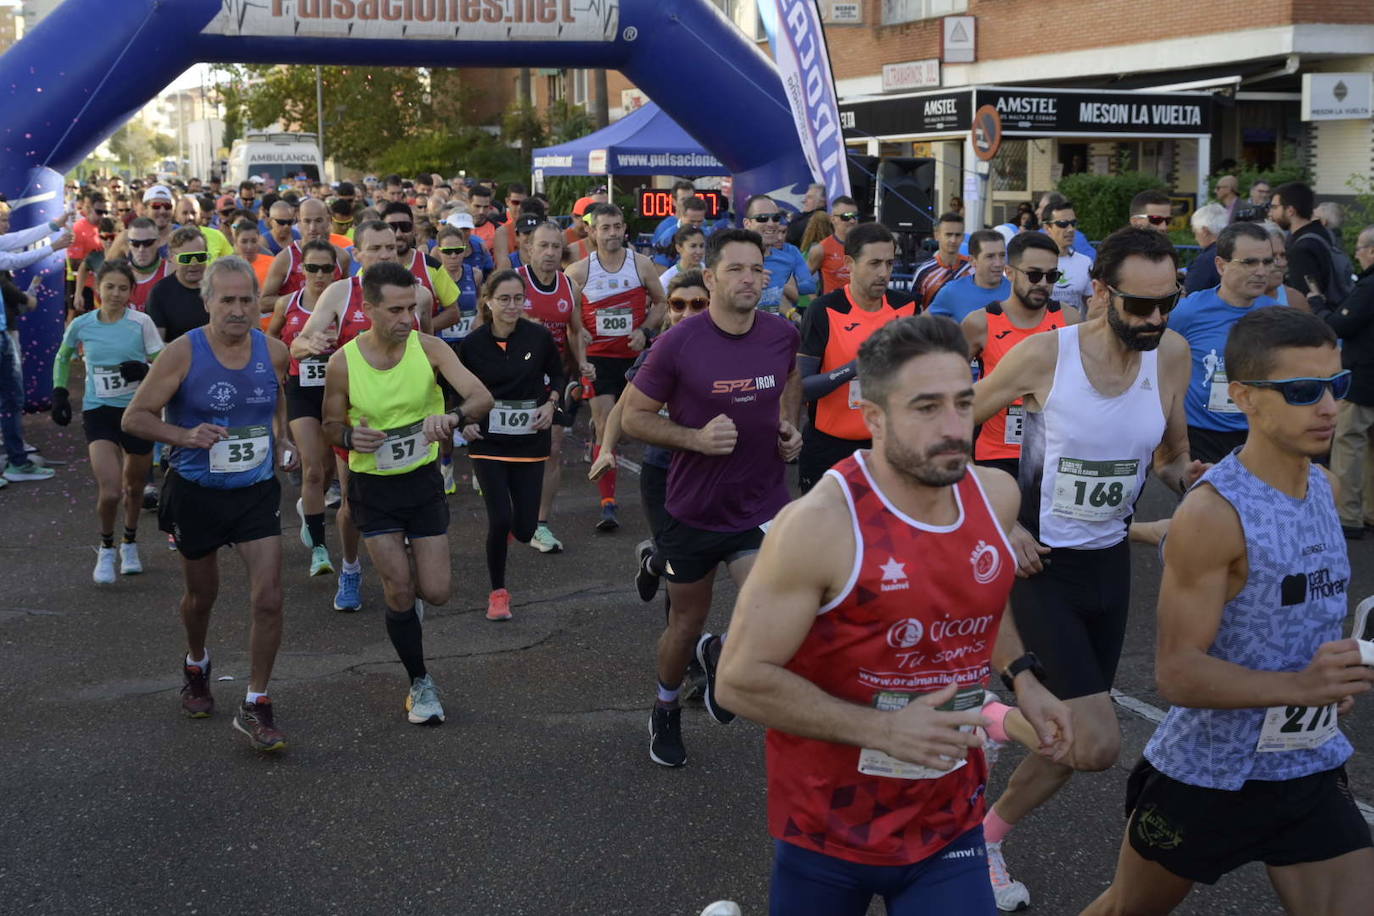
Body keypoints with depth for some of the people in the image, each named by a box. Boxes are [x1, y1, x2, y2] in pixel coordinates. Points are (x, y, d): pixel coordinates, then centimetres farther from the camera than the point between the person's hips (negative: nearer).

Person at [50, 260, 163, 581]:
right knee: (110, 491, -15)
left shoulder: (142, 323, -7)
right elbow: (63, 359, 17)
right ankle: (106, 548, 12)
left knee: (134, 487, 15)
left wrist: (144, 371, -25)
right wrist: (59, 392, 7)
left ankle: (130, 544, 41)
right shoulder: (81, 324, -1)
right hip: (98, 412, 0)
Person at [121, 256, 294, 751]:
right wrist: (185, 436, -27)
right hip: (196, 493, -2)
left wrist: (281, 438, 5)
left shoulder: (274, 351, -4)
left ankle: (255, 706, 6)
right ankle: (196, 664, 50)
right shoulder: (183, 353, -15)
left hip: (257, 492, 2)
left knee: (268, 599, -9)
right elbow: (134, 417, -12)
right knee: (201, 594, 17)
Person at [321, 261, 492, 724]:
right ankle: (419, 682, 20)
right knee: (399, 593, -2)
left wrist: (454, 417, -43)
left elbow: (482, 397, -21)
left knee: (435, 592, 1)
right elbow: (330, 423, 2)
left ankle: (407, 583, 39)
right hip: (372, 486, -1)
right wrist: (349, 436, -22)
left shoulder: (429, 348, -12)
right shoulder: (343, 362, -12)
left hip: (423, 479, 1)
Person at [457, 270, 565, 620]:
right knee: (500, 520, -12)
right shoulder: (472, 344, -8)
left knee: (524, 529, 1)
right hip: (488, 442, -1)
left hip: (530, 441, 1)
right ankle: (498, 592, 10)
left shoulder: (539, 336, -7)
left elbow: (558, 374, 10)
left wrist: (551, 403, -6)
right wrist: (464, 421, -7)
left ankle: (511, 523, 41)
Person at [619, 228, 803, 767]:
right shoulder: (678, 345, -17)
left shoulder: (782, 334, -5)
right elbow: (633, 416, -8)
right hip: (695, 508, -2)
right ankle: (667, 708, 45)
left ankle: (720, 655, 20)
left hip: (762, 508, 2)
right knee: (686, 623, 15)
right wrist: (697, 438, -22)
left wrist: (790, 426, 1)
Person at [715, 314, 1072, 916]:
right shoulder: (820, 525, -23)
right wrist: (883, 728, -23)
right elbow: (740, 681, -20)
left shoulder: (997, 495, -4)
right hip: (828, 826, -4)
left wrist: (1021, 677, 4)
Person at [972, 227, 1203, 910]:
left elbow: (1170, 459, 10)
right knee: (1097, 745, -16)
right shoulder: (1044, 354, -18)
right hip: (1040, 563, -5)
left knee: (1068, 738, 13)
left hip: (1111, 563, 5)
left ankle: (988, 835, 36)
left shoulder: (1172, 355, -5)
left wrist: (1184, 475, -13)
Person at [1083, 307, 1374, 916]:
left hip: (1312, 773, 6)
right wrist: (1300, 686, -36)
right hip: (1207, 774, -6)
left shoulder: (1322, 484, 1)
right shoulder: (1212, 514, -23)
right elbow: (1177, 673, -26)